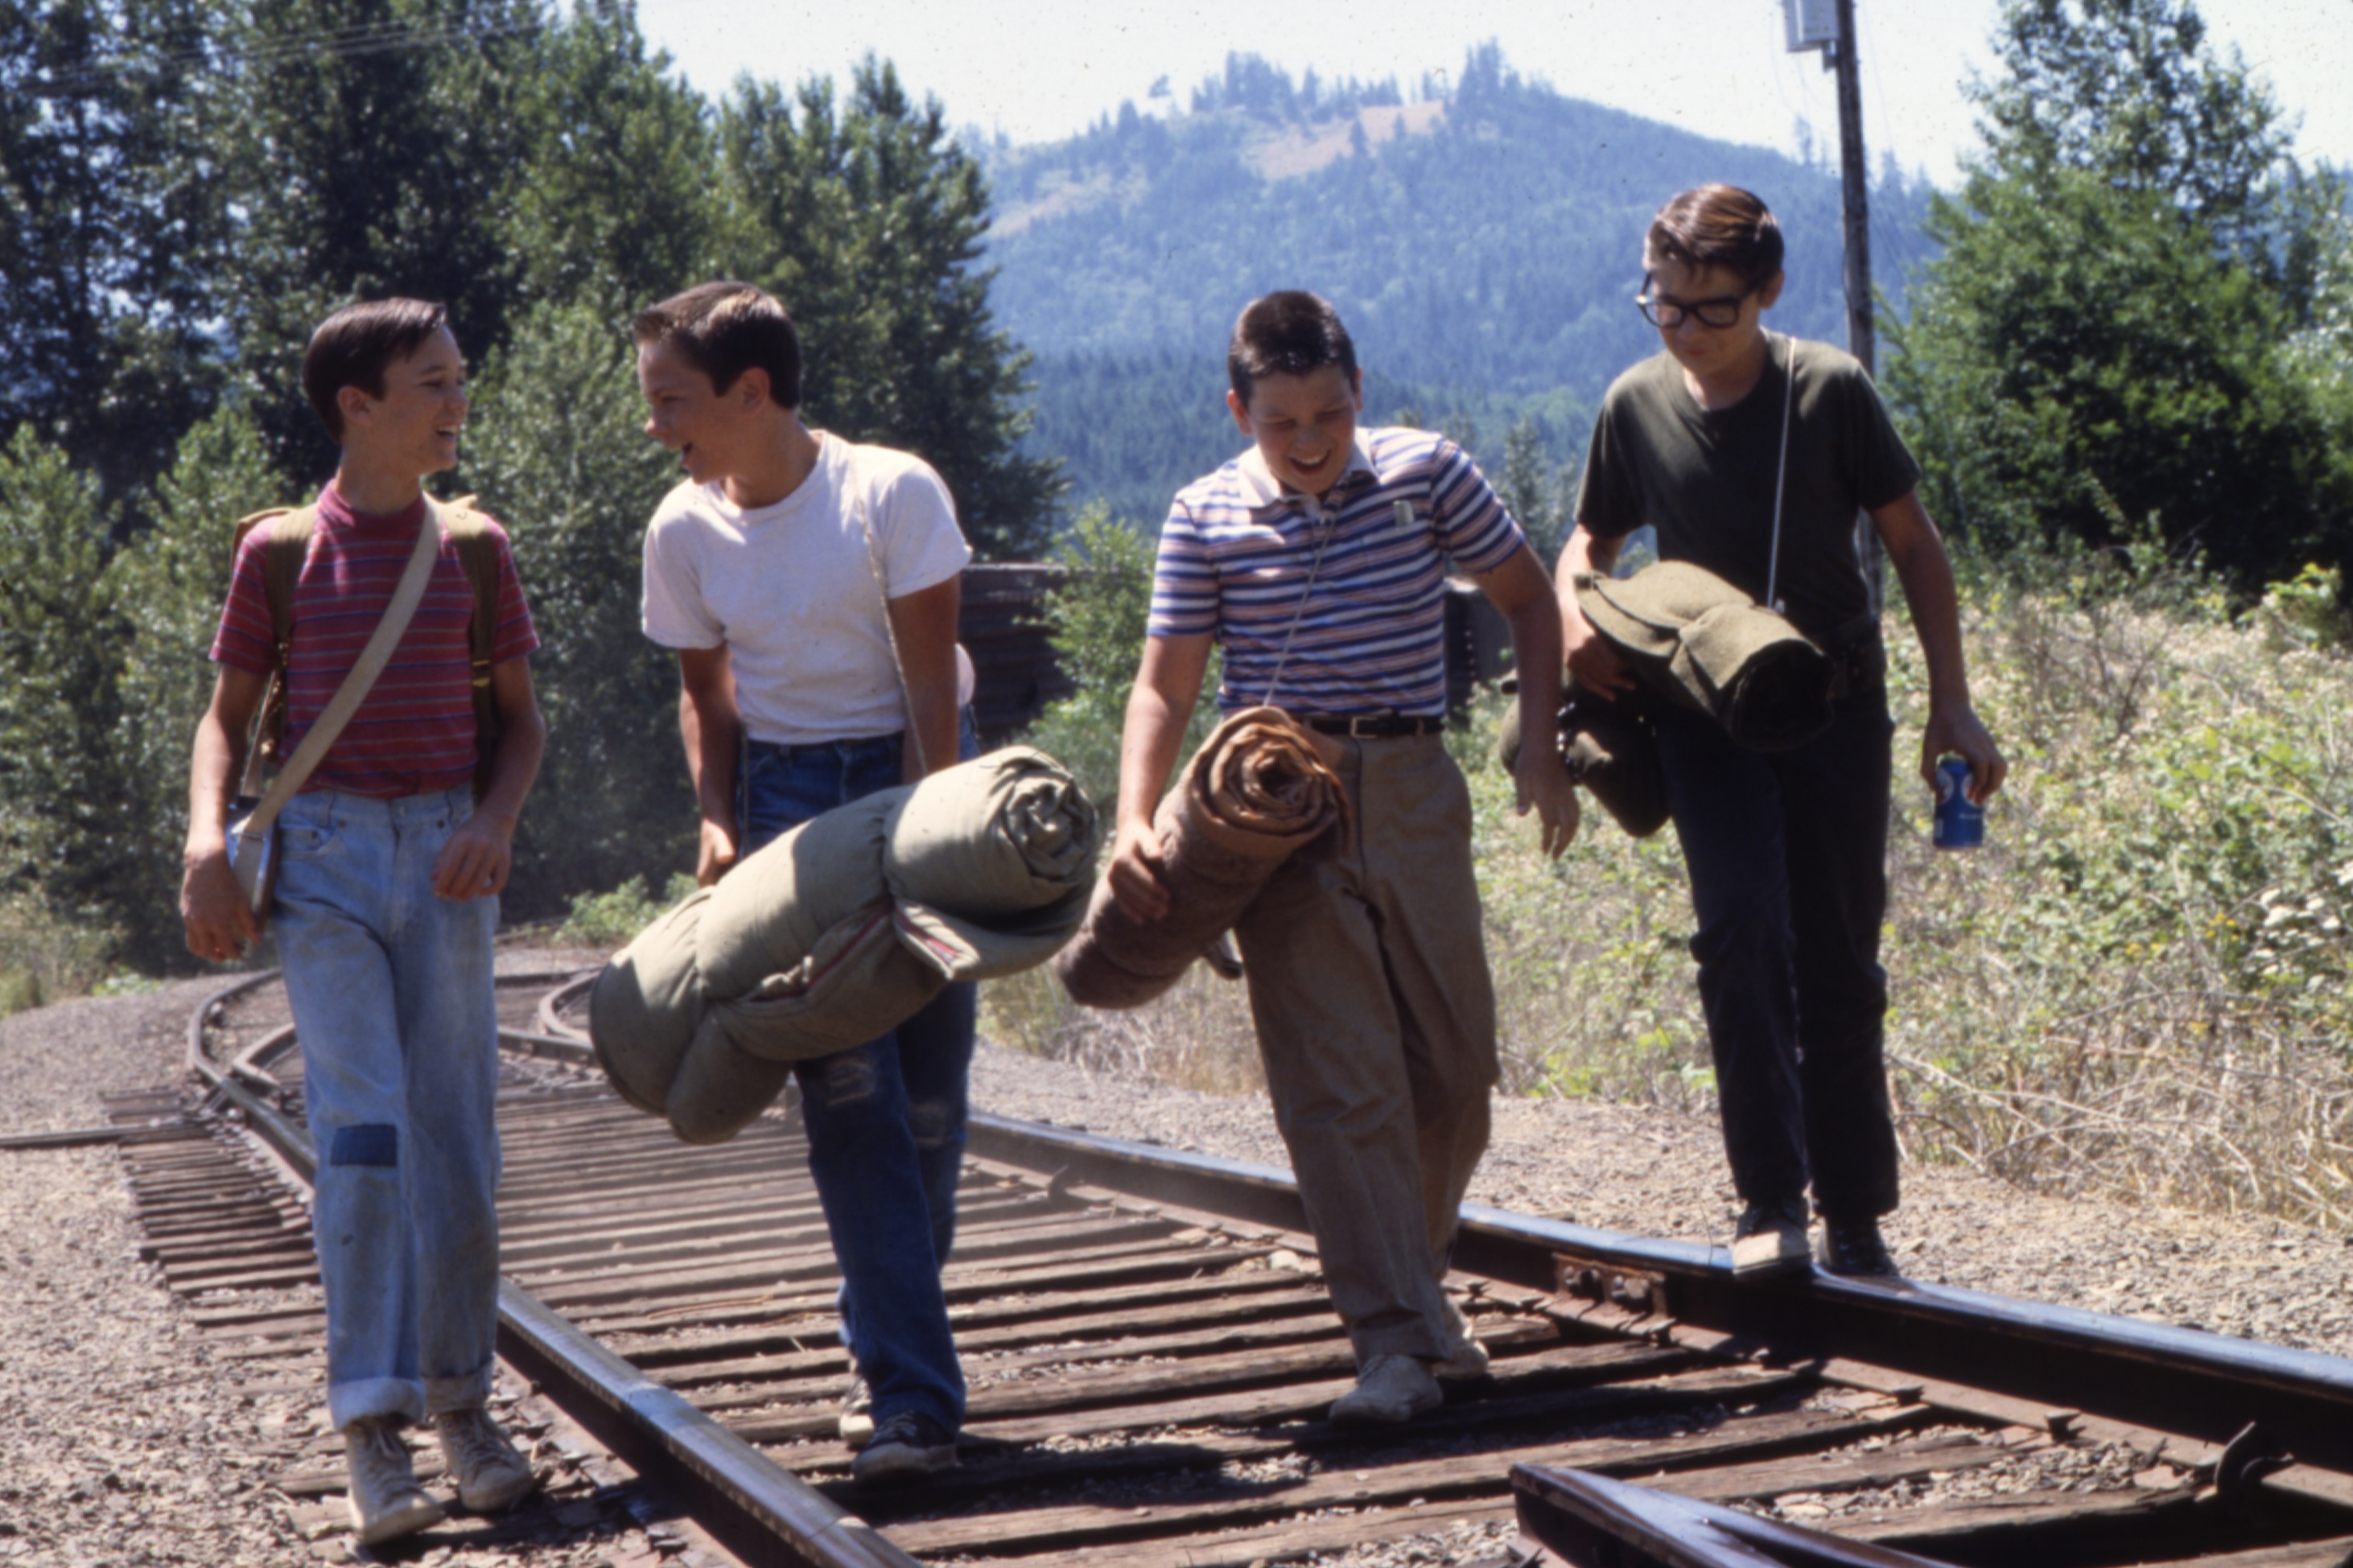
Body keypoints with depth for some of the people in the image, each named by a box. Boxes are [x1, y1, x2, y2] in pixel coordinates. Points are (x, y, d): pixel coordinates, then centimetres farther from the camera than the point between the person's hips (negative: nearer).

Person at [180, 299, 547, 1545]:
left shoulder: (473, 549, 8)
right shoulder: (278, 552, 3)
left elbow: (522, 719, 12)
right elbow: (228, 716, 8)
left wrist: (497, 823, -8)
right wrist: (206, 841, -9)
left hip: (446, 860, 2)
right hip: (324, 853, -2)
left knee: (456, 1134, 2)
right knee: (360, 1126, -14)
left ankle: (460, 1400, 17)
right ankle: (369, 1427, -14)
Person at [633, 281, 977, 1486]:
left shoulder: (891, 493, -13)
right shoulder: (684, 532, -1)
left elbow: (930, 682, -12)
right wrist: (718, 820, -3)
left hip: (916, 774, -2)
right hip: (786, 796, 2)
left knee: (929, 1090, -3)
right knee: (847, 1090, -11)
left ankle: (891, 1354, 17)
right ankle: (912, 1396, -11)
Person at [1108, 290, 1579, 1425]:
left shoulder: (1426, 474, 1)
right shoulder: (1207, 518, -1)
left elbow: (1527, 599, 13)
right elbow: (1164, 684, 0)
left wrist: (1541, 747, 3)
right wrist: (1134, 823, -14)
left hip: (1412, 790, 2)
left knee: (1454, 1063, 7)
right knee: (1338, 1077, -9)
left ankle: (1412, 1285, 29)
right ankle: (1394, 1341, -9)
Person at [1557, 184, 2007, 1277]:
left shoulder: (1830, 390, -7)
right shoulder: (1637, 405, -2)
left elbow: (1913, 545, 1)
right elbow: (1591, 542, 14)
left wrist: (1951, 704, -3)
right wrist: (1574, 615, -9)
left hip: (1836, 704, 0)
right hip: (1706, 706, 0)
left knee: (1839, 962, 3)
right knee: (1740, 927, -20)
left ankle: (1856, 1217, 14)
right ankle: (1770, 1196, -13)